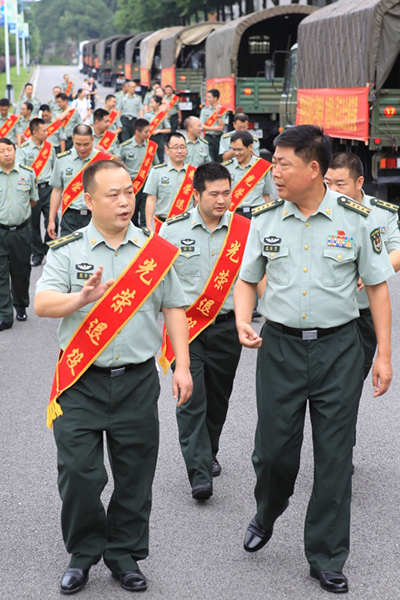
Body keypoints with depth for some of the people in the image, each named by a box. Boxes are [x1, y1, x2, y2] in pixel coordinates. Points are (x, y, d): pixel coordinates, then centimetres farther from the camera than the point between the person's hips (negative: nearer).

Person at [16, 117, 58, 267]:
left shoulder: (49, 147, 8)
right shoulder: (23, 149, -5)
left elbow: (55, 167, 19)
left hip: (48, 188, 3)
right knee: (33, 223, 6)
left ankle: (49, 249, 17)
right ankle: (37, 252, 20)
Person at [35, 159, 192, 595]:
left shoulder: (154, 249, 7)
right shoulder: (67, 250, 0)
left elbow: (174, 308, 9)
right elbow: (42, 304, -11)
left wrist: (182, 366, 1)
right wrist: (81, 297, -31)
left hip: (138, 379, 2)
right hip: (82, 379, -2)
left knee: (135, 473, 7)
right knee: (77, 471, -2)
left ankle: (125, 554, 24)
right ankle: (84, 551, 19)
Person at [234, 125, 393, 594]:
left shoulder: (356, 219, -5)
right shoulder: (266, 219, 1)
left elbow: (377, 288, 1)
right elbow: (247, 280, 10)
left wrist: (384, 355, -3)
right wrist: (243, 323, -9)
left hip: (337, 346, -2)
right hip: (279, 345, 2)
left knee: (334, 457, 3)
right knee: (273, 449, 6)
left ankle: (326, 559, 17)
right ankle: (266, 516, 39)